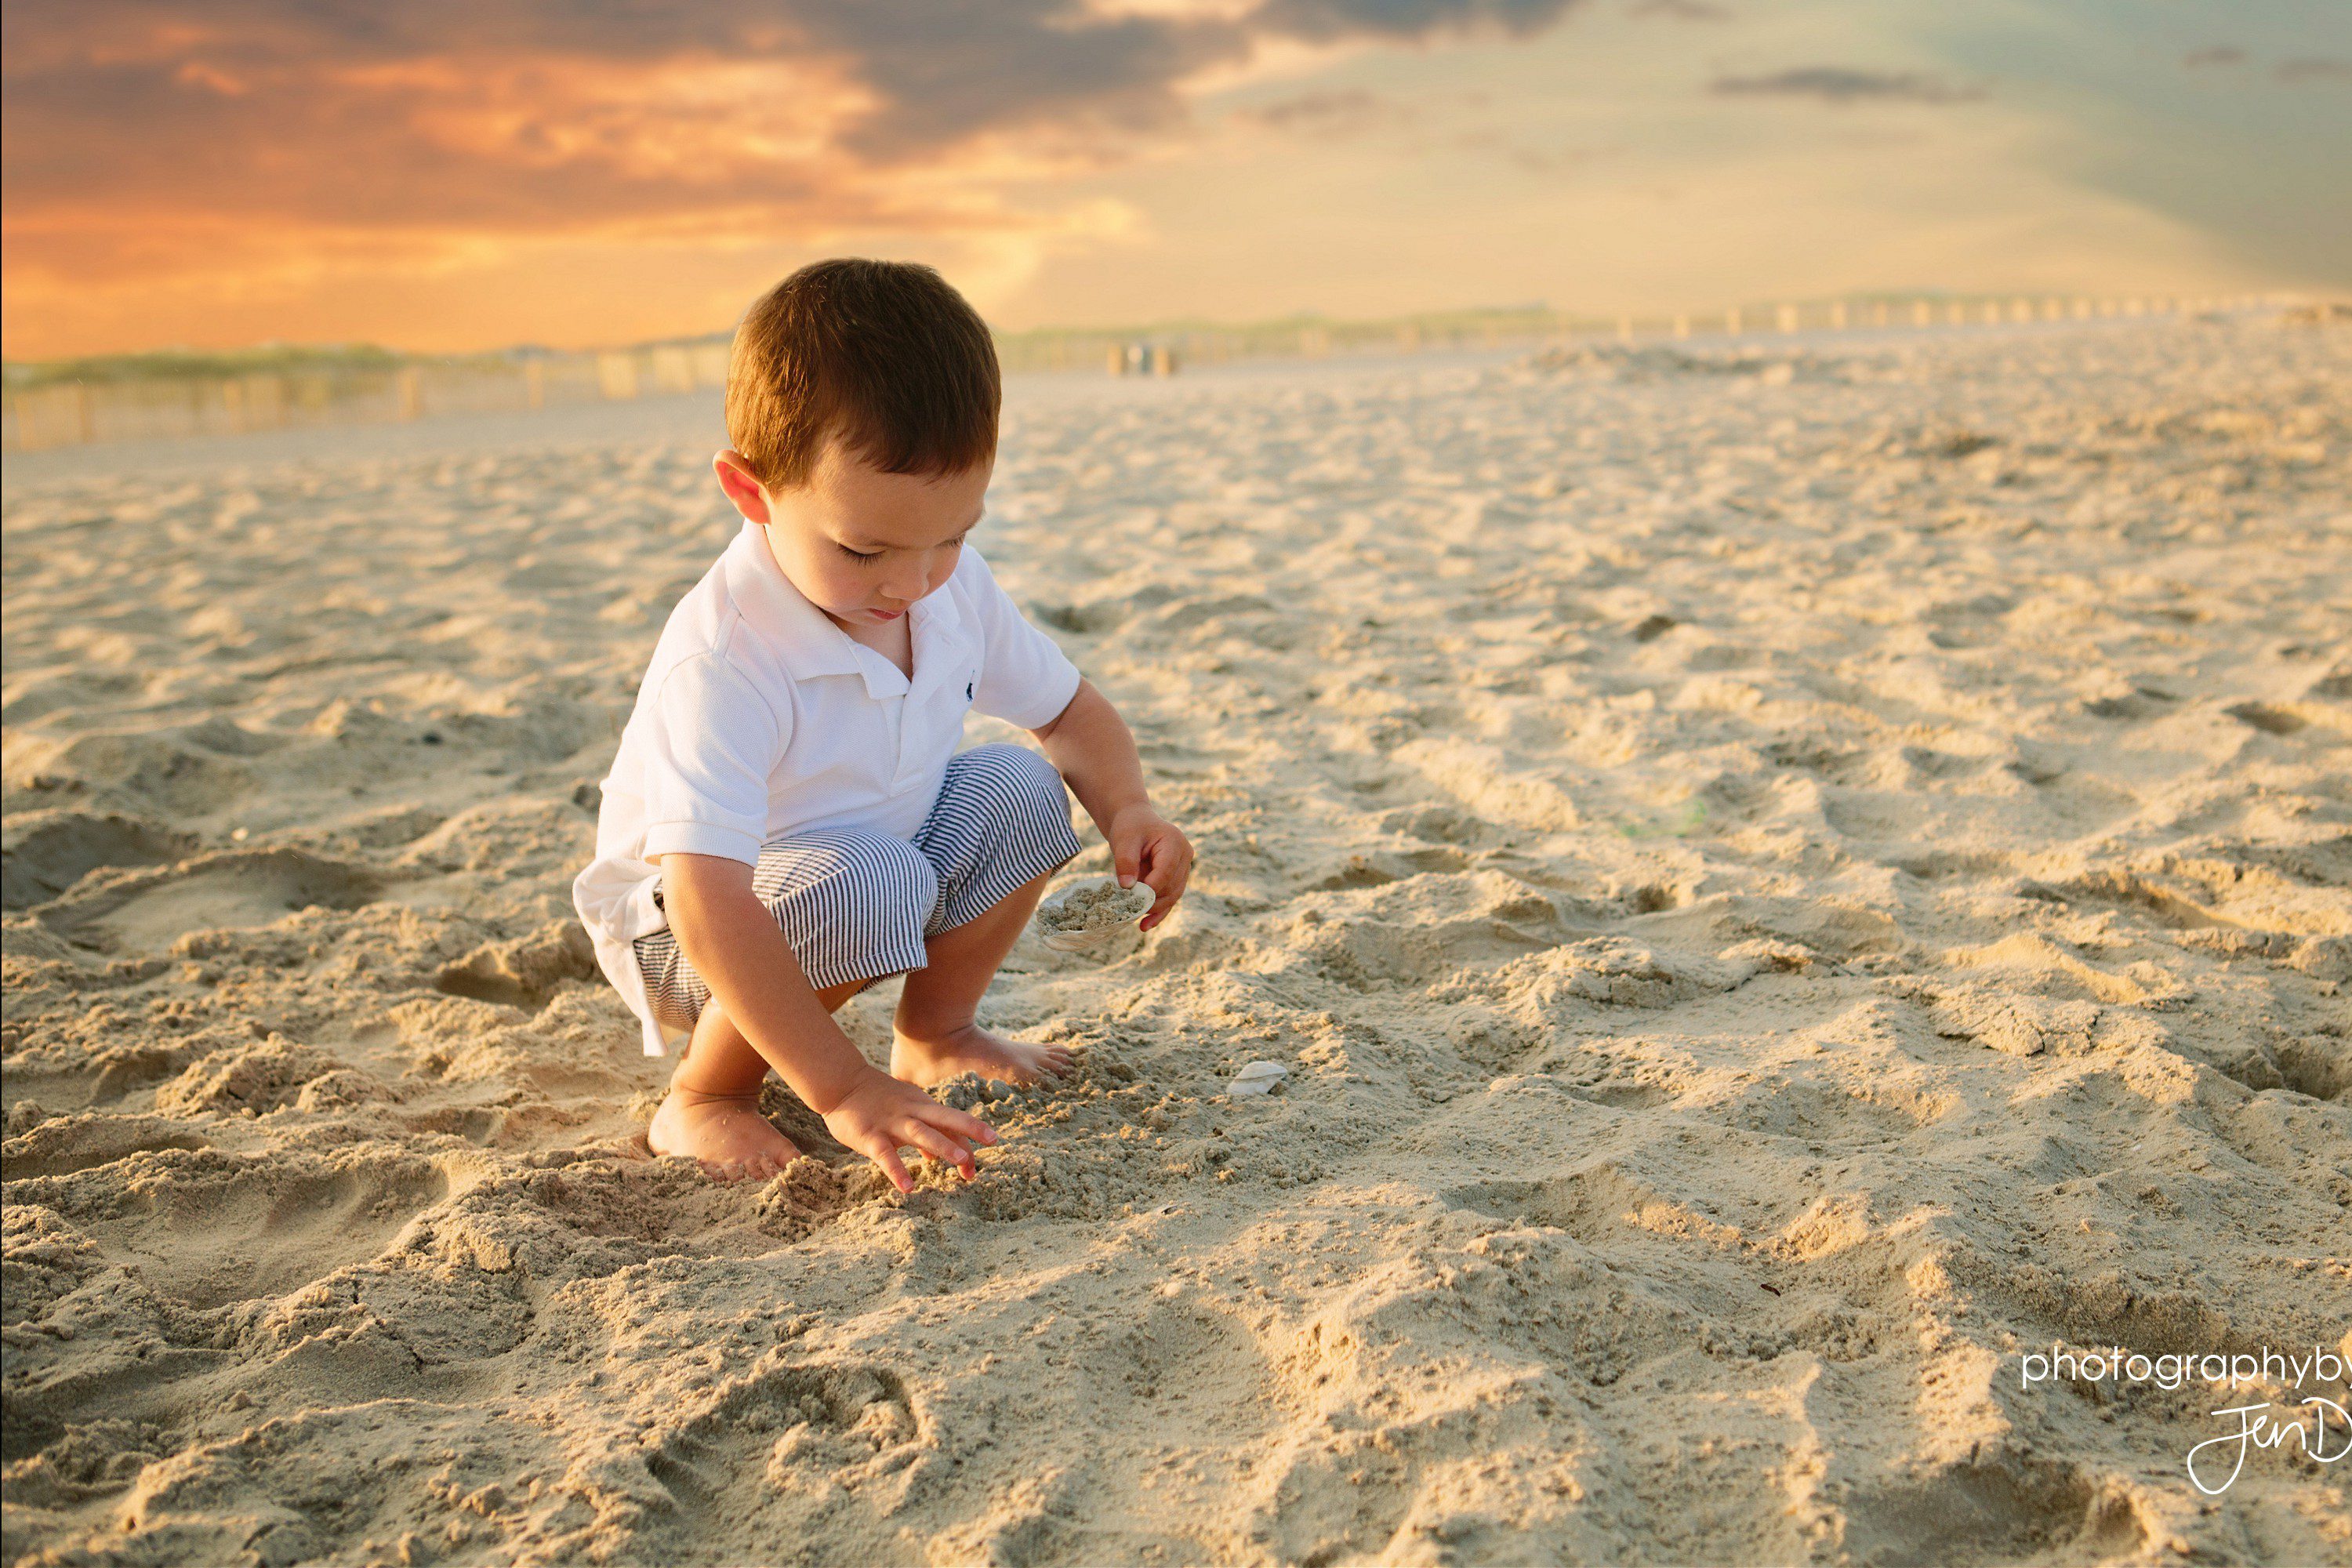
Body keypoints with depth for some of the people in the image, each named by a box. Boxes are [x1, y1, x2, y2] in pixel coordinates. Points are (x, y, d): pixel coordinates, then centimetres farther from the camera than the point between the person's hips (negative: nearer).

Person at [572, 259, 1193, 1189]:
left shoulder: (954, 589, -11)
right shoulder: (721, 662, -35)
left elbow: (1067, 708, 5)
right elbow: (709, 905, -41)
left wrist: (1126, 808, -17)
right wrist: (843, 1090, -44)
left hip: (880, 873, 7)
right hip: (682, 933, -6)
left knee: (1020, 793, -13)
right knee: (864, 885, -35)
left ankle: (934, 1032, 8)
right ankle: (705, 1096, -11)